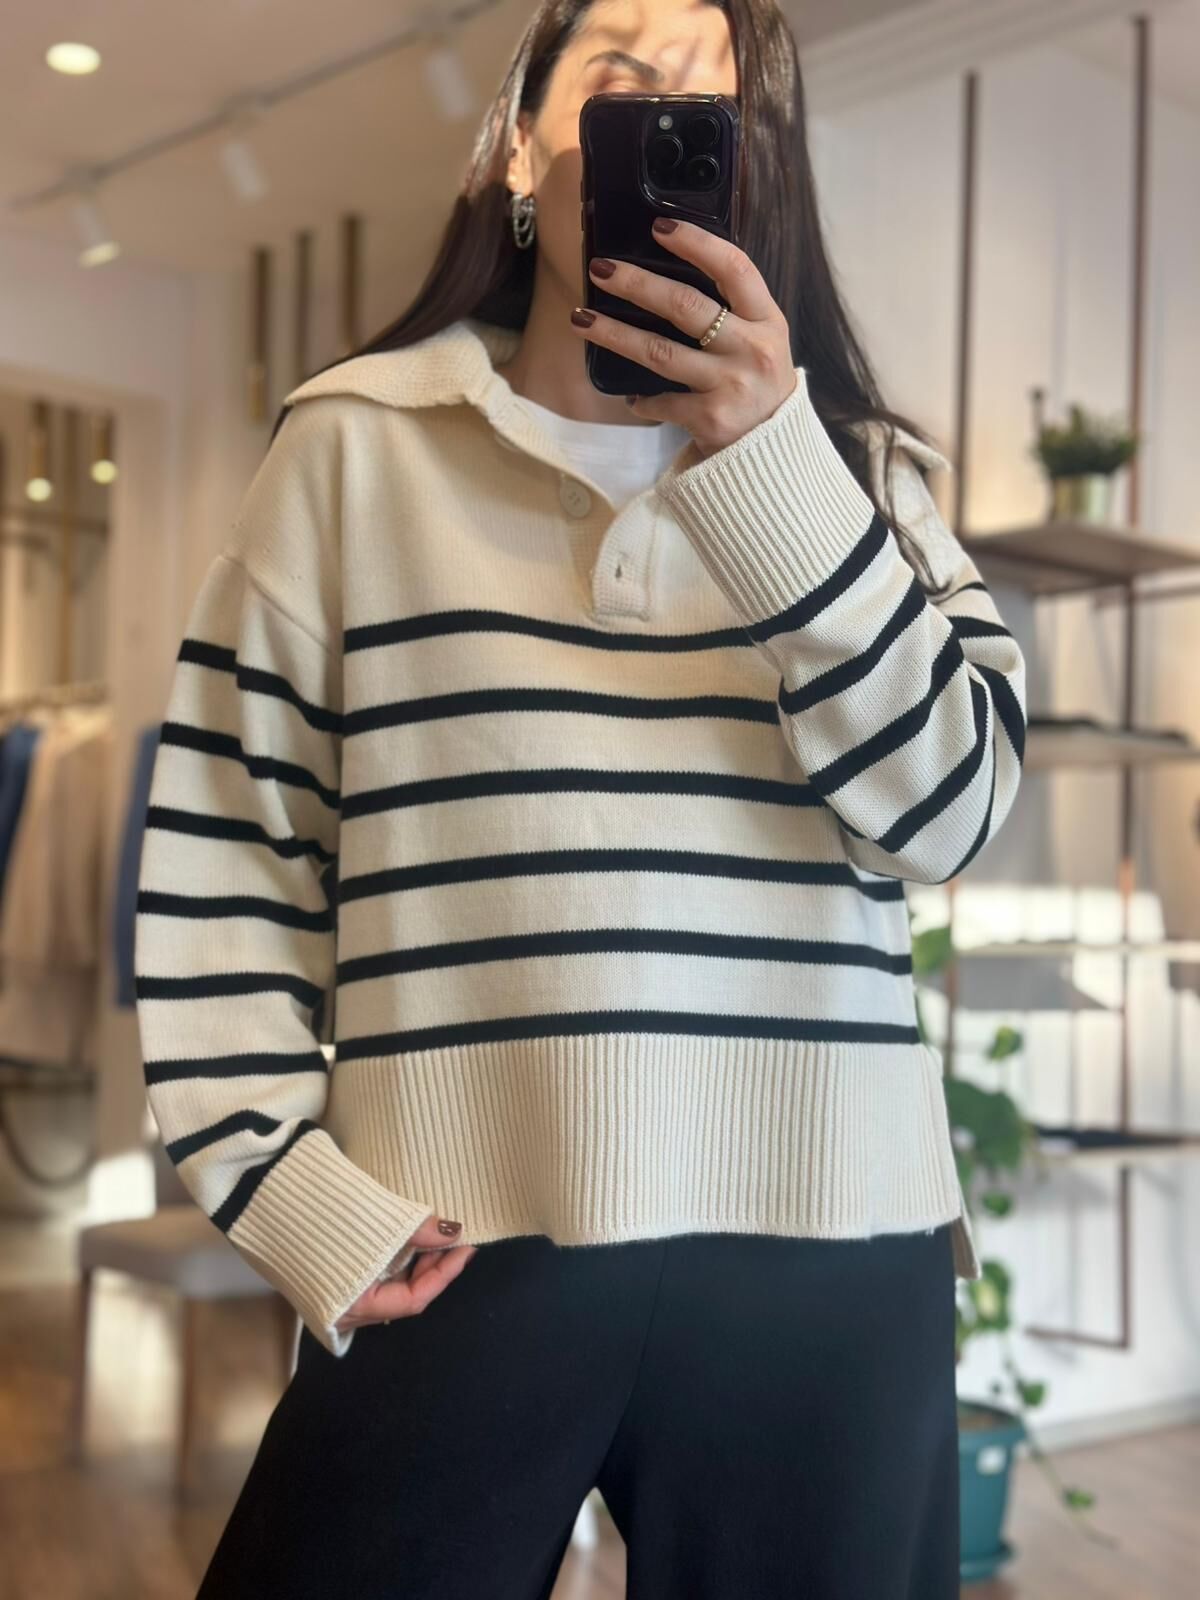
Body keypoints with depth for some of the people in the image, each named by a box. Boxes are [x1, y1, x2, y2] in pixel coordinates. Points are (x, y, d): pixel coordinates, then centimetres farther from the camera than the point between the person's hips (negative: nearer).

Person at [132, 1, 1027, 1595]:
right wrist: (290, 1191, -6)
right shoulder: (356, 448, 5)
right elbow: (220, 850, 4)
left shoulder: (861, 471, 11)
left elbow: (950, 802, -4)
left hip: (818, 1260, 2)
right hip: (457, 1259, -1)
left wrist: (766, 465, -13)